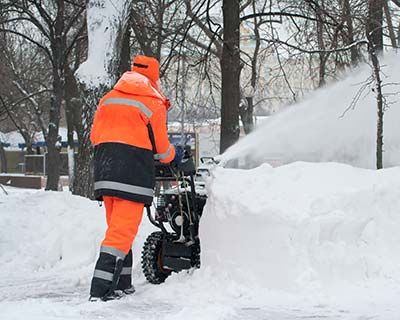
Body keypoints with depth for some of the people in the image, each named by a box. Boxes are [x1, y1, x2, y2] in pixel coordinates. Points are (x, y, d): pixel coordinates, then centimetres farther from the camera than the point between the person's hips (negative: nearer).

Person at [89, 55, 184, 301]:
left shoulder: (108, 99, 14)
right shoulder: (154, 104, -2)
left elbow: (95, 136, 17)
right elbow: (161, 148, 2)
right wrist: (174, 155, 24)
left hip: (104, 173, 7)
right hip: (133, 176, -7)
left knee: (118, 228, 17)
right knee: (123, 231, -8)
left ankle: (122, 285, 20)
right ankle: (101, 290, -16)